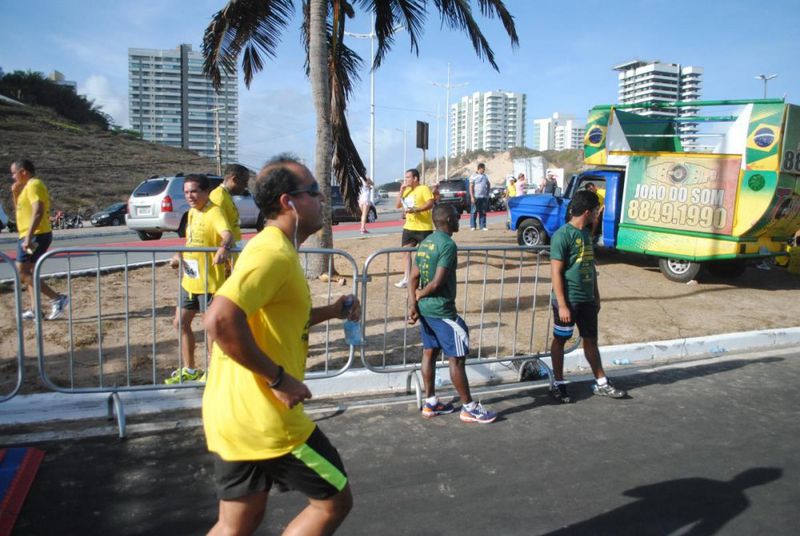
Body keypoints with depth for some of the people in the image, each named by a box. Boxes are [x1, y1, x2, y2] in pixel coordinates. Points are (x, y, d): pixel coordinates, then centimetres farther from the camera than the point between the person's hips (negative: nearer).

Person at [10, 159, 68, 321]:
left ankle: (57, 298, -13)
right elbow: (20, 211, 29)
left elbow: (38, 212, -27)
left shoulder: (33, 185, -14)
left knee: (22, 274, -10)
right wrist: (15, 193, 15)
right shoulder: (28, 186, 18)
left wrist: (28, 237, -32)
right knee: (28, 273, 14)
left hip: (36, 236, -10)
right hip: (33, 236, 10)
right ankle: (35, 310, 15)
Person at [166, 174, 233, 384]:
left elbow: (227, 234, -34)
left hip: (209, 281, -9)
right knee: (181, 322, 15)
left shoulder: (214, 212, -16)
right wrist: (179, 256, 4)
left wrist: (223, 248, -56)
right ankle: (189, 369, 30)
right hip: (189, 280, 9)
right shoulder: (192, 212, 10)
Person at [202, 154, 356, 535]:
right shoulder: (274, 252, -19)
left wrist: (330, 312, 18)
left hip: (232, 415, 9)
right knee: (335, 500, 10)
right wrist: (279, 378, -24)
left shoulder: (271, 248, 13)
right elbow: (221, 321, -32)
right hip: (265, 418, -9)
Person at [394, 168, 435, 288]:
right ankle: (406, 279, 10)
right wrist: (402, 190, 0)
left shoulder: (424, 189, -10)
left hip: (423, 228, -8)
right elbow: (398, 205, 10)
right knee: (406, 252, 6)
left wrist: (415, 209, -30)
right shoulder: (407, 190, 14)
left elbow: (430, 204, -21)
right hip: (409, 227, 8)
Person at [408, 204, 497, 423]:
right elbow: (437, 282, -22)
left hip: (425, 308, 9)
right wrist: (420, 296, -5)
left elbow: (414, 277, 5)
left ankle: (430, 403, 24)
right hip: (442, 310, -9)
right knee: (457, 358, 0)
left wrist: (413, 303, -3)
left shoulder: (425, 243, 10)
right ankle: (469, 408, 9)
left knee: (429, 353, 15)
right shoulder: (448, 245, -18)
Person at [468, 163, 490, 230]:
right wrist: (472, 197, -13)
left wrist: (487, 193, 14)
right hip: (476, 197, -5)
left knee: (483, 212, 5)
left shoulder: (485, 176, 14)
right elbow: (471, 187, -5)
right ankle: (472, 226, 4)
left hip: (484, 197, 5)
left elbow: (488, 185, 25)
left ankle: (483, 226, 9)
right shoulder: (474, 176, -2)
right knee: (474, 211, -2)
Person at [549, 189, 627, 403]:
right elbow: (556, 273, -18)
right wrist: (562, 305, -20)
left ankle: (601, 383, 25)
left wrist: (596, 296, 17)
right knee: (560, 340, 7)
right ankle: (558, 383, 19)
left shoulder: (586, 233, 9)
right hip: (568, 300, -8)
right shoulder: (562, 235, -16)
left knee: (591, 340, 15)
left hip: (587, 299, 8)